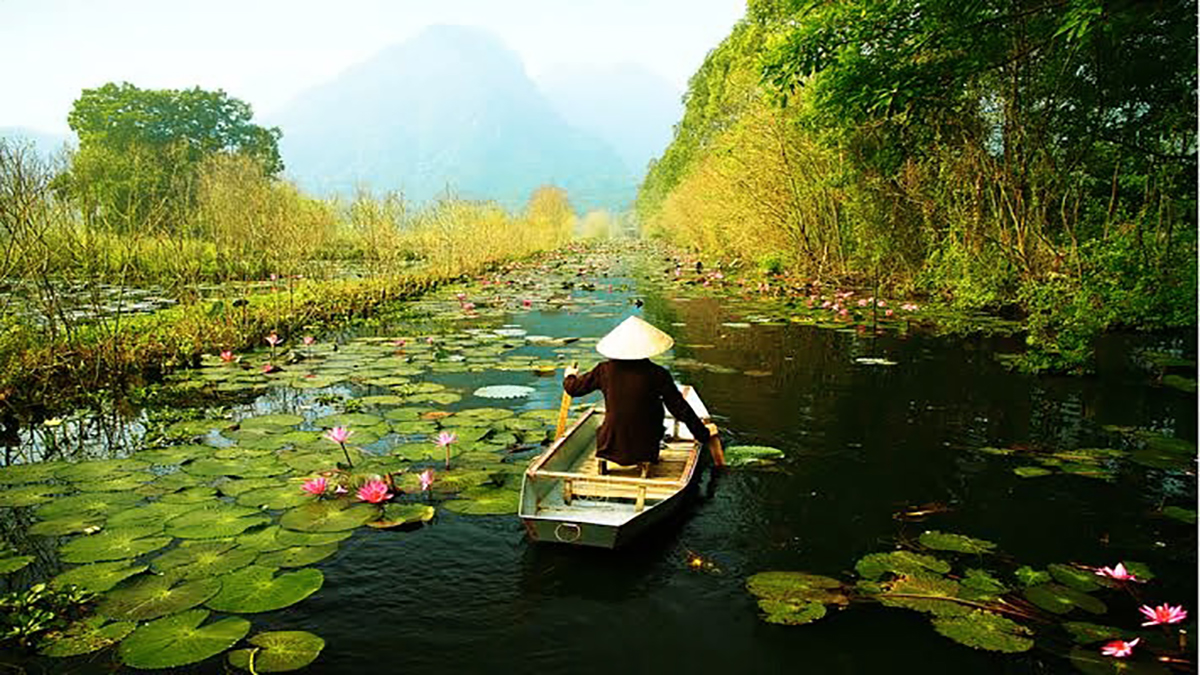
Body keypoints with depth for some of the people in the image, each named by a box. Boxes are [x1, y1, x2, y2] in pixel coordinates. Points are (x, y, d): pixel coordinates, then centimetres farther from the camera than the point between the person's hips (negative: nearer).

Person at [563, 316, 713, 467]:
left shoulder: (605, 370, -7)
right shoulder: (658, 374, -12)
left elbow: (573, 388, 7)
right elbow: (681, 409, -7)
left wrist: (569, 376, 30)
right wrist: (704, 434, 6)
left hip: (610, 449, 2)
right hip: (644, 452, -2)